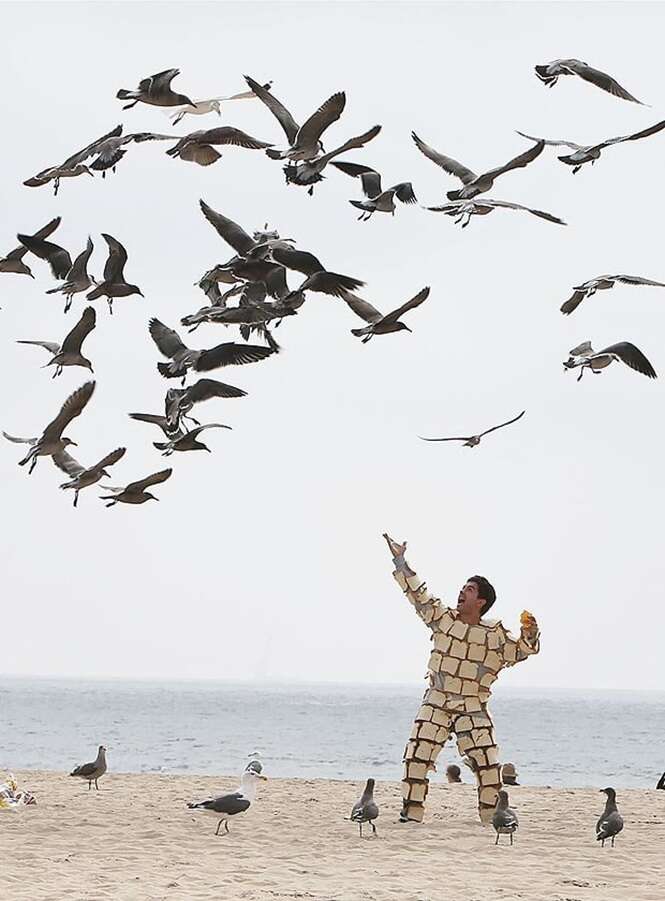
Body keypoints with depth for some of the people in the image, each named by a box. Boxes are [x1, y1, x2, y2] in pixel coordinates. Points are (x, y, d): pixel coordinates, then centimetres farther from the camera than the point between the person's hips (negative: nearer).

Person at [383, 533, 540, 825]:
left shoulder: (494, 635, 1)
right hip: (436, 704, 1)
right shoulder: (443, 618, 5)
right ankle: (411, 812, -3)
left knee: (487, 762, -8)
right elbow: (417, 593, 6)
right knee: (417, 756, -9)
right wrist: (400, 562, 4)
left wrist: (529, 634, -18)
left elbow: (520, 650, 3)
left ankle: (493, 817, 3)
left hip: (473, 709, -1)